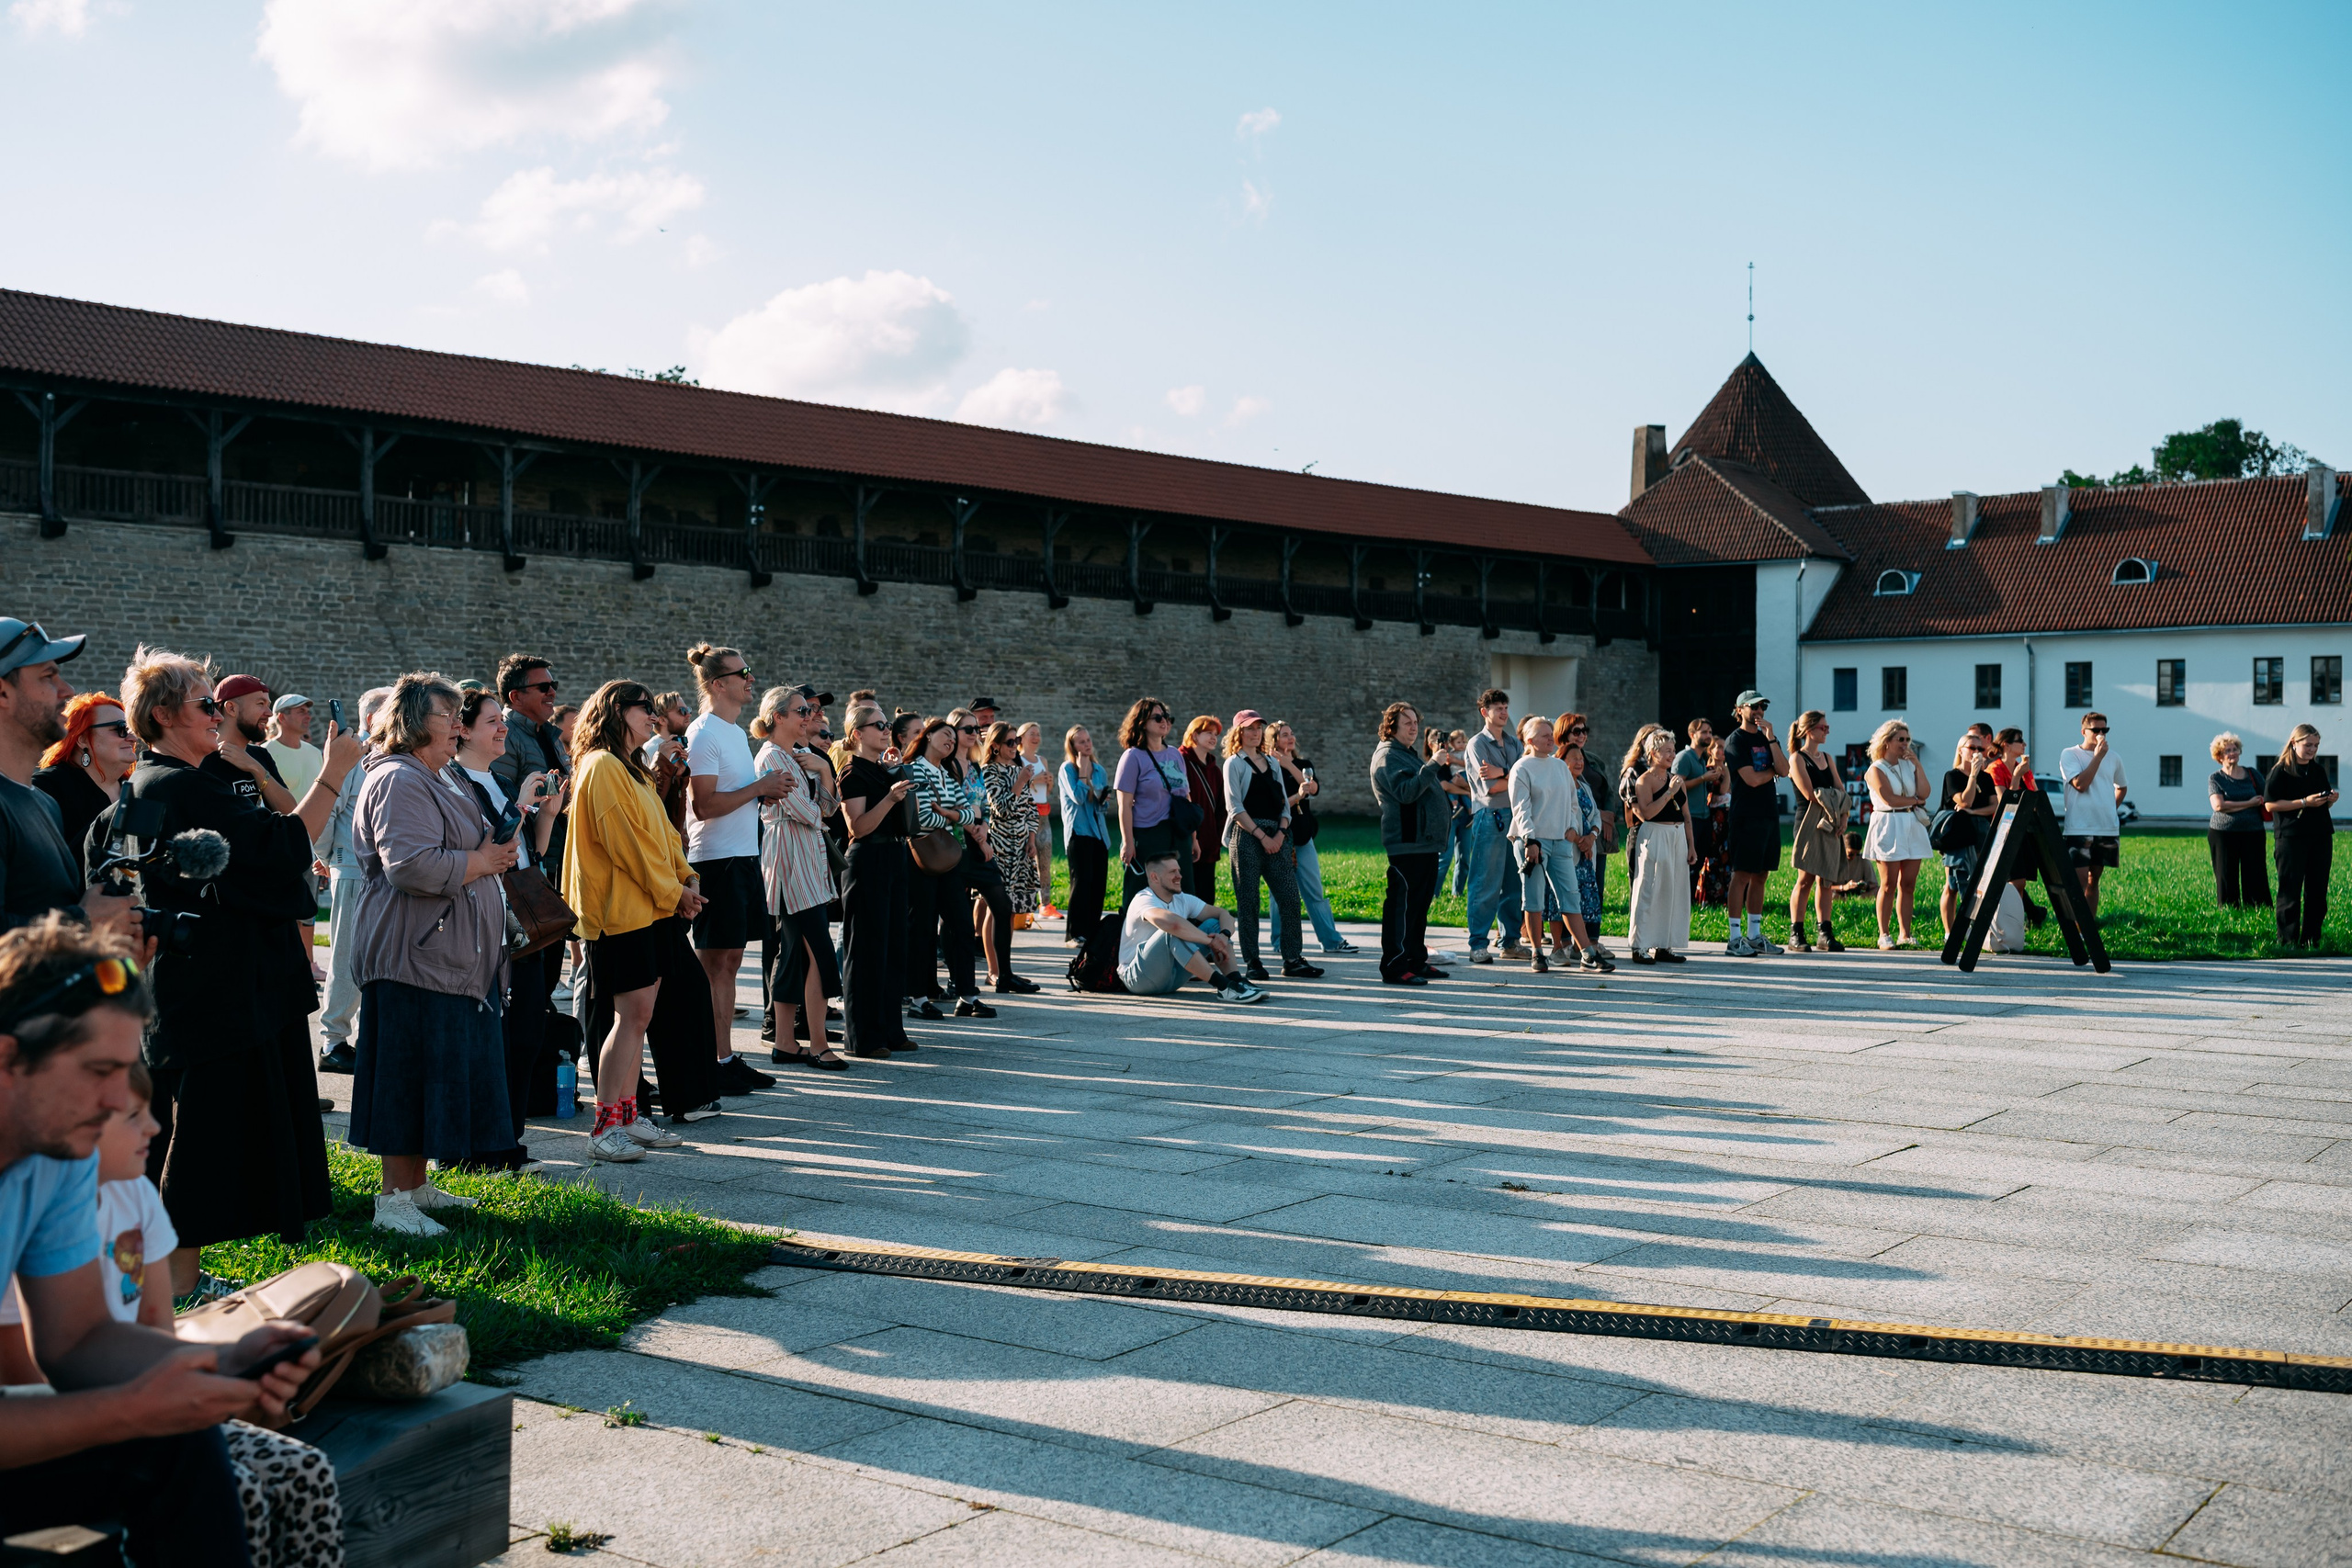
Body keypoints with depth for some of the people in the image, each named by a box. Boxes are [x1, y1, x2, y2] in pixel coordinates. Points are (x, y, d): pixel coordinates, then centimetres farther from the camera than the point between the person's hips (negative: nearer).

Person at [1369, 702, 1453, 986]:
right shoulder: (1387, 756, -10)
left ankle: (1417, 962, 22)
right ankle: (1394, 967, -9)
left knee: (1420, 905, 14)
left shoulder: (1407, 755, 23)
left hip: (1424, 843, 11)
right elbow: (1406, 792, -23)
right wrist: (1432, 765, -24)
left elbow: (1424, 788, 31)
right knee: (1401, 906, -10)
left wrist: (1442, 767, 17)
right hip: (1406, 845, -11)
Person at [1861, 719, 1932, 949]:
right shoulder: (1876, 769, -3)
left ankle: (1904, 934, 8)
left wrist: (1917, 764, 0)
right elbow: (1889, 799, -14)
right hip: (1888, 826, -6)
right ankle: (1883, 935, 2)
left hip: (1913, 826, 6)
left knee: (1908, 884, 4)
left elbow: (1923, 793, 2)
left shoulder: (1908, 765, 14)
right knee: (1889, 885, -5)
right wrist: (1915, 800, -1)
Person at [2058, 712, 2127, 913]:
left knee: (2094, 879, 11)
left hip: (2108, 829, 5)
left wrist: (2111, 808, 12)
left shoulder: (2114, 759, 11)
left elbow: (2121, 788, 27)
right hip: (2079, 829, -5)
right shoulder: (2070, 755, -3)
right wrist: (2098, 756, -13)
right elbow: (2080, 784, -17)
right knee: (2079, 880, -10)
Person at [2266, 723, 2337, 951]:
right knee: (2290, 891, -4)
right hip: (2291, 837, -6)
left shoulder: (2319, 770, 13)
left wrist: (2331, 799, -2)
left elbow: (2324, 803, 22)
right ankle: (2287, 941, -2)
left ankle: (2311, 939, 12)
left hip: (2321, 837, 6)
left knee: (2317, 890, 6)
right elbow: (2271, 804, -12)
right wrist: (2305, 802, -19)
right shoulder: (2280, 771, -6)